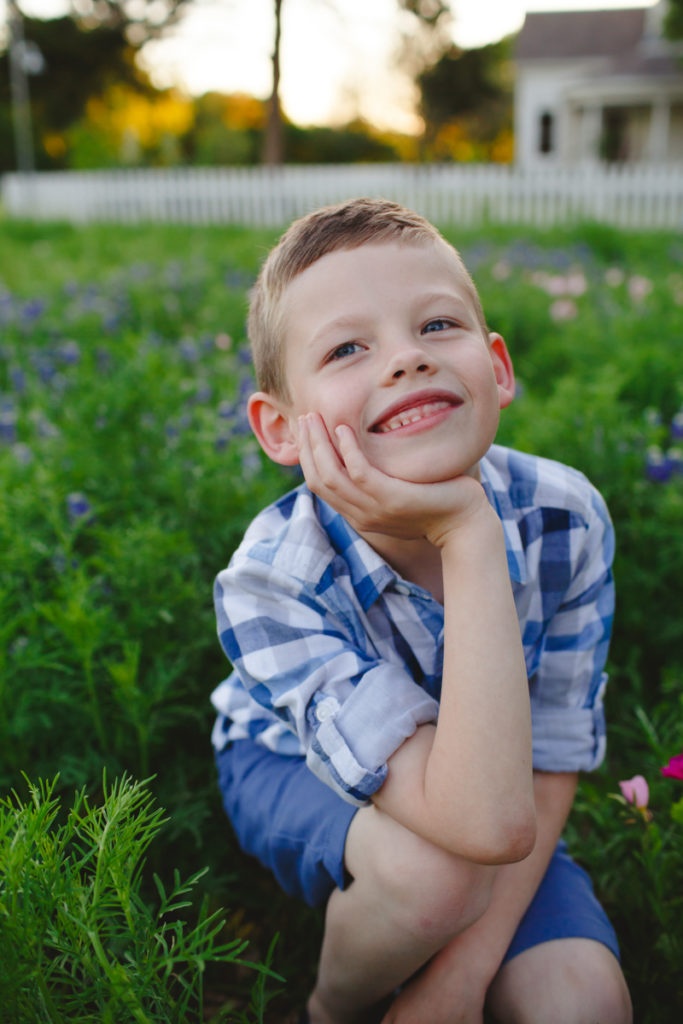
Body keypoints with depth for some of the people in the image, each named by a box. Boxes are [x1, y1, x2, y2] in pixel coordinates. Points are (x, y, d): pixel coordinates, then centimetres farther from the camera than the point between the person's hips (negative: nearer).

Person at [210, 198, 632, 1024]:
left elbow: (550, 768, -14)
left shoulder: (565, 515, -25)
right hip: (298, 765, -2)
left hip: (481, 776, 3)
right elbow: (491, 824, -43)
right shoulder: (271, 585, -35)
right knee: (431, 867, -34)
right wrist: (468, 537, -47)